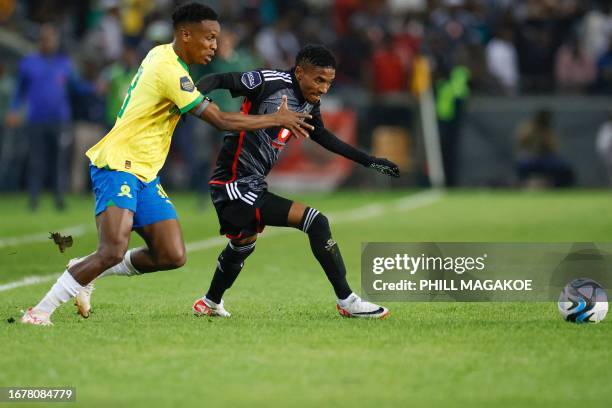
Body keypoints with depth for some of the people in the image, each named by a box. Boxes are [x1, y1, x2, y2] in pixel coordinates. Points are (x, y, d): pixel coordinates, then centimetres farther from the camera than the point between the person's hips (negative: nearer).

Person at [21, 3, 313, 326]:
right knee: (114, 251, -25)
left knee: (172, 257, -1)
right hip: (117, 165, -10)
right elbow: (221, 120, -17)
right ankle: (40, 311, -15)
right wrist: (277, 119, -9)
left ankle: (84, 273, 15)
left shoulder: (162, 54, 10)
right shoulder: (170, 71, -18)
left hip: (144, 173, 10)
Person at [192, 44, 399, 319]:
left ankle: (210, 303, 59)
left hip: (253, 185, 10)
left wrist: (367, 160, 23)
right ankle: (346, 301, -13)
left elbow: (322, 136, 22)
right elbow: (219, 80, -21)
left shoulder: (309, 103, 6)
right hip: (235, 184, -10)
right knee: (315, 222, -18)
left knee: (243, 244, 33)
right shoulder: (269, 82, -19)